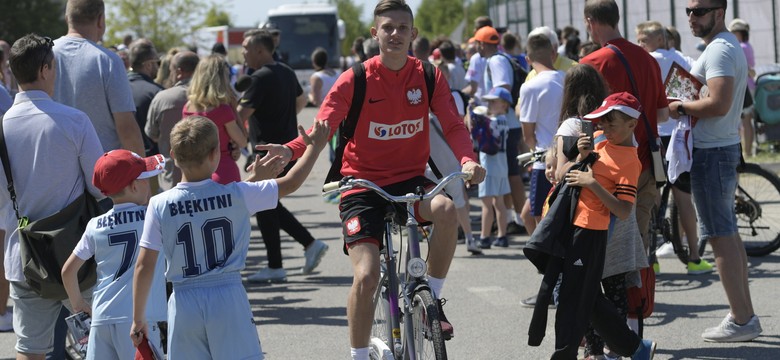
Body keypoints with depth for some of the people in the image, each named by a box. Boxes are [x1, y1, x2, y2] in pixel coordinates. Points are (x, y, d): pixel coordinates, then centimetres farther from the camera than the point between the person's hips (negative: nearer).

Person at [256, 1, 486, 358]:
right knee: (366, 276, -15)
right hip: (363, 184, -2)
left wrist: (467, 160, -27)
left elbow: (453, 126, -6)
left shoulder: (428, 77, -2)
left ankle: (433, 298, -11)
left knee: (446, 209, -33)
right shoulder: (355, 80, -8)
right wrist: (290, 150, -34)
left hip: (410, 179, 2)